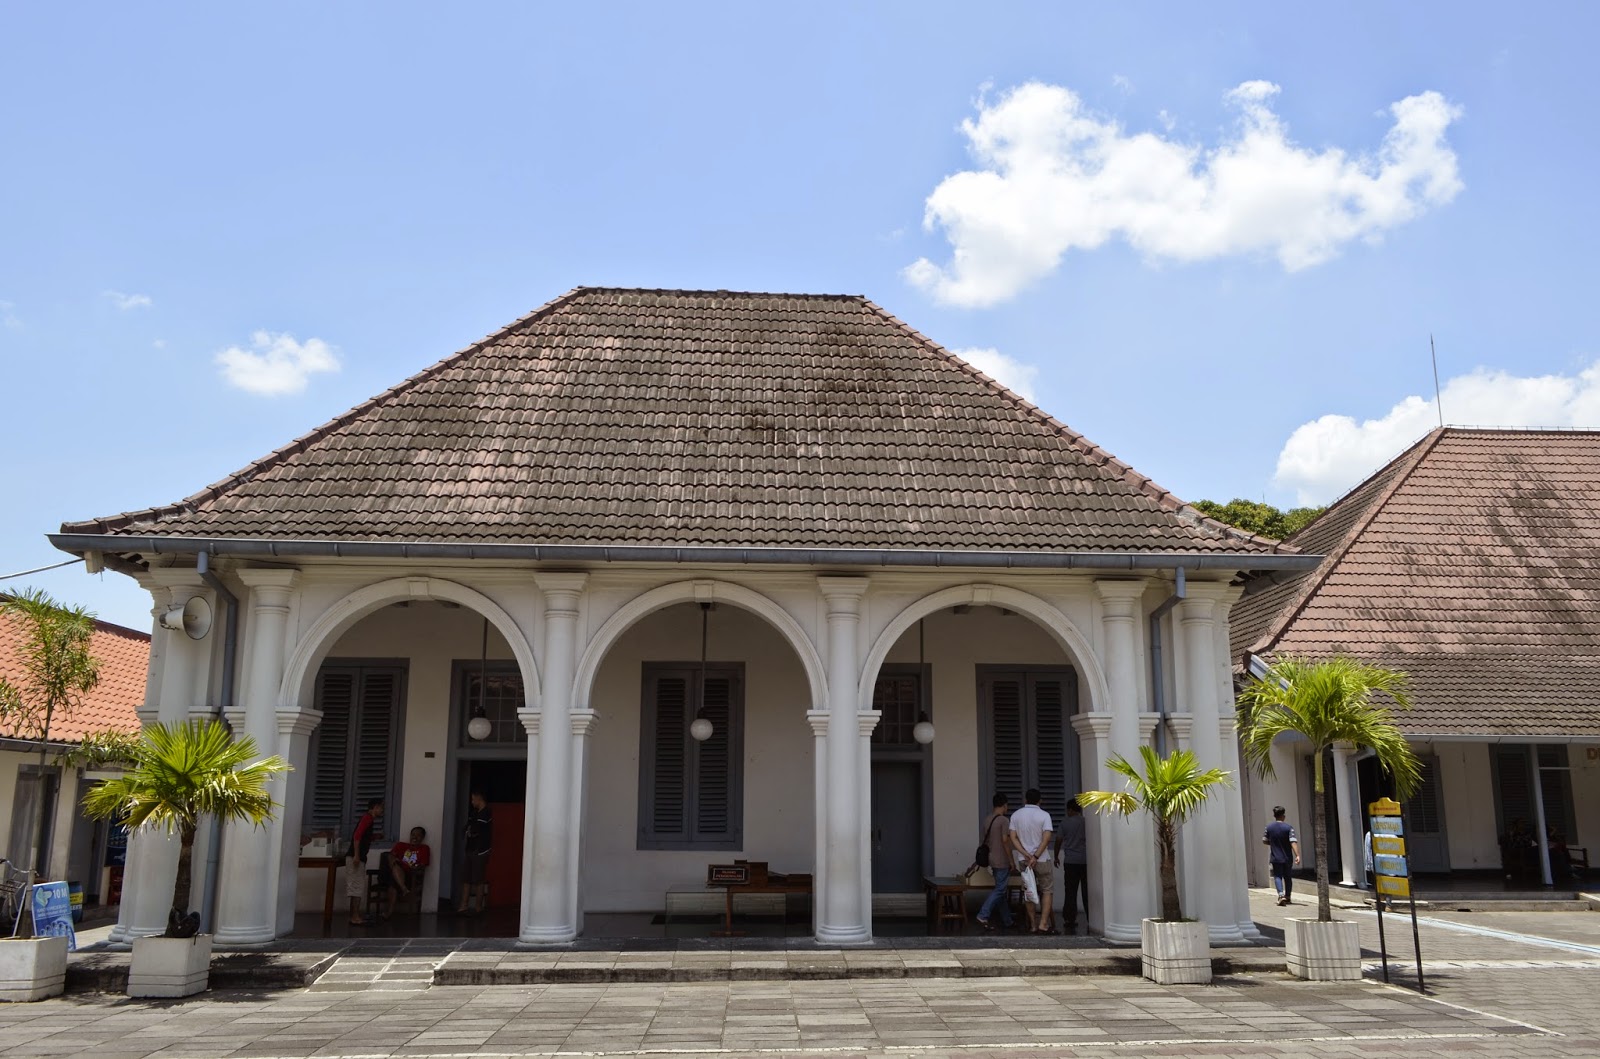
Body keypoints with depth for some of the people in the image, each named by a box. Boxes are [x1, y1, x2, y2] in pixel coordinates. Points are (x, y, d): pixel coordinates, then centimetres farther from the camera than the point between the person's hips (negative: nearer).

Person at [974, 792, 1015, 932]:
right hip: (1002, 861, -8)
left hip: (992, 860, 8)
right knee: (999, 890, -5)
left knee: (1001, 890, 13)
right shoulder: (1004, 820, -14)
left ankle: (1007, 921, 19)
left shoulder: (987, 820, 10)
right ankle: (983, 915, -14)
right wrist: (1011, 861, -12)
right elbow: (1005, 842, -18)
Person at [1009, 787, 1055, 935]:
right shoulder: (1044, 815, -7)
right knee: (1047, 890, 6)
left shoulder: (1016, 815, 3)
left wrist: (1027, 855, -9)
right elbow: (1046, 838, -17)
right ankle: (1043, 925, -5)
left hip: (1023, 860, 3)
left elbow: (1013, 837, -4)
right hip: (1042, 860, -3)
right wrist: (1035, 856, -17)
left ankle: (1033, 925, 13)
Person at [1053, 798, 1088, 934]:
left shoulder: (1065, 823, -2)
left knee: (1071, 893, 4)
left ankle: (1070, 922, 4)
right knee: (1087, 892, 4)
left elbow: (1058, 840, 4)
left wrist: (1056, 856, 18)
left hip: (1070, 862, -1)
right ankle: (1091, 922, 3)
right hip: (1086, 861, 1)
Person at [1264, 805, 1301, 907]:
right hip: (1287, 858, 0)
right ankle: (1288, 897, 22)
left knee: (1278, 876, 1)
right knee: (1288, 877, 14)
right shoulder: (1288, 828, -9)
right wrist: (1297, 855, -24)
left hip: (1275, 858, 0)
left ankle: (1281, 895, -20)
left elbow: (1264, 841, 6)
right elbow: (1293, 842, -19)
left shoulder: (1269, 827, -2)